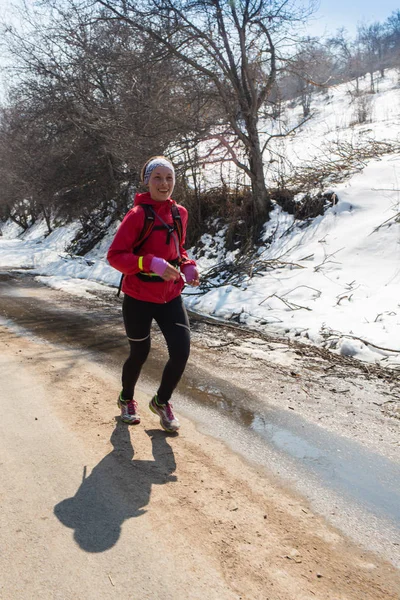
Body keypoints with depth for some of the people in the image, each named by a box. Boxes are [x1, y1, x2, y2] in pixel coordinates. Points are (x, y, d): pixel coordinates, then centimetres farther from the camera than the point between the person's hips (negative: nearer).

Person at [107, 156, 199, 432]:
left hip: (170, 297, 5)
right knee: (140, 353, 10)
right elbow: (115, 255, -17)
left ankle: (162, 401, 24)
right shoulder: (138, 215, -15)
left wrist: (189, 266, -2)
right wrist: (152, 263, -29)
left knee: (182, 352, -5)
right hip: (139, 298, -4)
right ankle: (127, 400, 42)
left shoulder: (180, 213, 3)